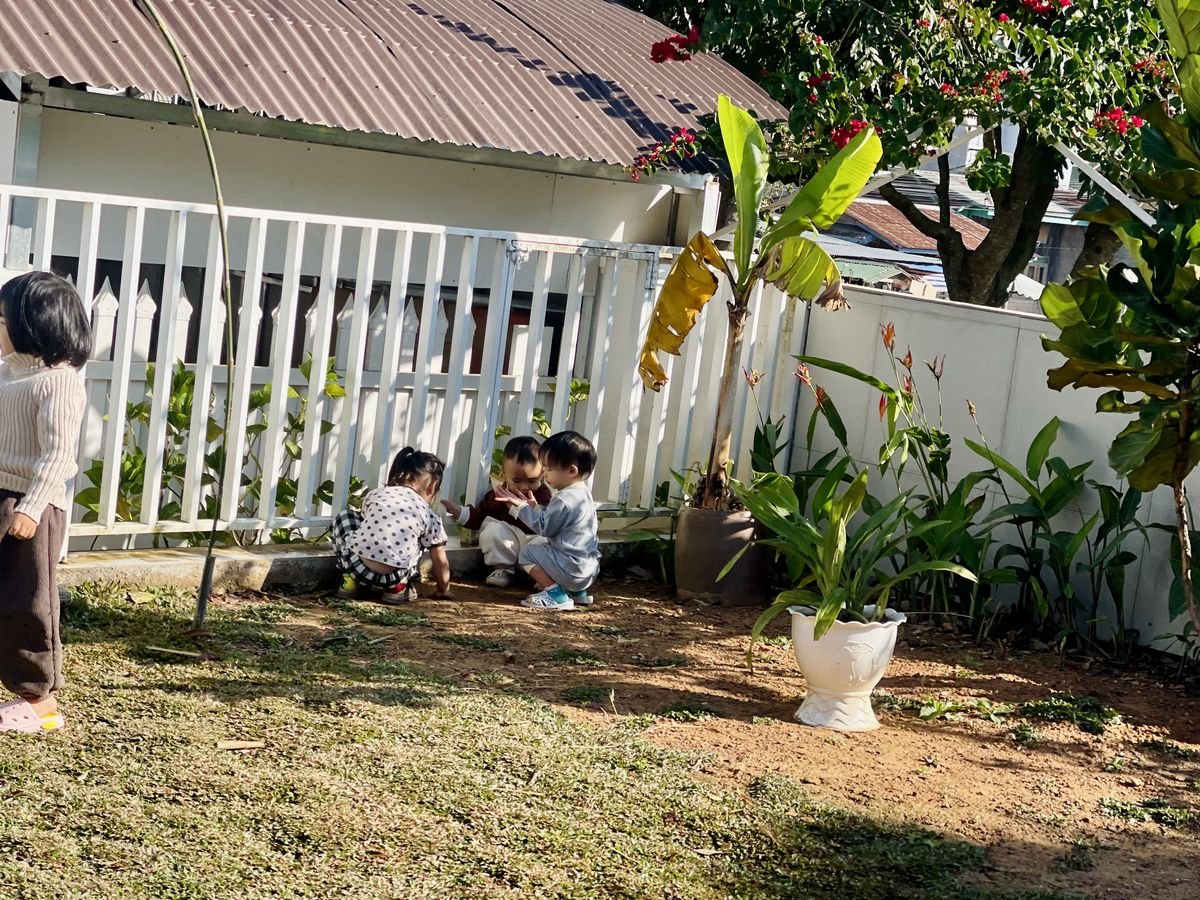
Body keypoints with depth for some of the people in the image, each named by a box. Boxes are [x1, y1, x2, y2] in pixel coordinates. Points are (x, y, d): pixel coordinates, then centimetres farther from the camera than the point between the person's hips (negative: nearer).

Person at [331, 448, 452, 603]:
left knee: (345, 517, 29)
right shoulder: (429, 515, 16)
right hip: (393, 578, -1)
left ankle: (352, 581, 21)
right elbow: (441, 562, 24)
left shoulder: (375, 495, 20)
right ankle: (399, 586, 16)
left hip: (357, 566, 1)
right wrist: (444, 591, 41)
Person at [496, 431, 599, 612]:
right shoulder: (582, 494, 11)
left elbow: (544, 527, -16)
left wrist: (521, 507, -8)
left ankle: (557, 595, -7)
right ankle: (577, 592, 16)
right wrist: (534, 507, 12)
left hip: (571, 568, -10)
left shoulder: (565, 500, -21)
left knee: (528, 552, 2)